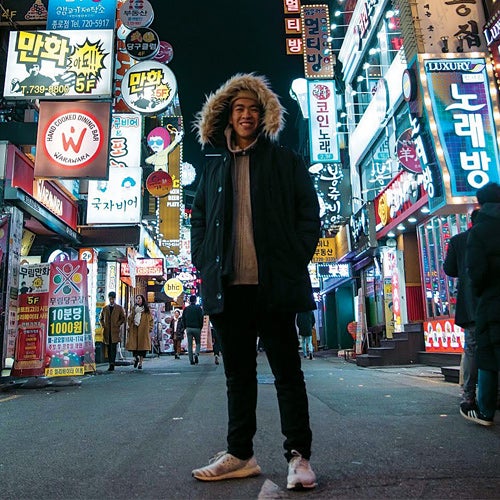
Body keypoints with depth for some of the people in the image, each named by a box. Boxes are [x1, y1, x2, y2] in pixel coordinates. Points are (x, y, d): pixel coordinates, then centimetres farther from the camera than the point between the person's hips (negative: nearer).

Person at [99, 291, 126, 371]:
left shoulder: (119, 308, 7)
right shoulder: (104, 308, 14)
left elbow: (123, 319, 6)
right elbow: (100, 318, 21)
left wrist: (117, 325, -7)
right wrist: (103, 325, 5)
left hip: (115, 331, -3)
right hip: (107, 332, 3)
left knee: (113, 348, -12)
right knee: (109, 348, 7)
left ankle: (112, 364, -16)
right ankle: (111, 364, 15)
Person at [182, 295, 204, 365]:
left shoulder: (186, 309, 8)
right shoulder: (198, 308, -3)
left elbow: (183, 319, 9)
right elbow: (201, 319, -5)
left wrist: (186, 327, 15)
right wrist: (200, 328, 5)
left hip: (188, 328, 3)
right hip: (196, 328, -2)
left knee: (189, 344, 6)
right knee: (198, 343, 10)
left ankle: (191, 360, 3)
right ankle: (196, 354, -15)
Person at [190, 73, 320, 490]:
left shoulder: (286, 162, 7)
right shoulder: (215, 167, 17)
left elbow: (309, 214, 2)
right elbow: (199, 218, 19)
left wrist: (295, 263, -7)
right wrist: (204, 263, 6)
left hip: (273, 284, -4)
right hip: (229, 286, 4)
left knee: (287, 370, 4)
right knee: (238, 372, 12)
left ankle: (299, 455, 15)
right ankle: (240, 454, 24)